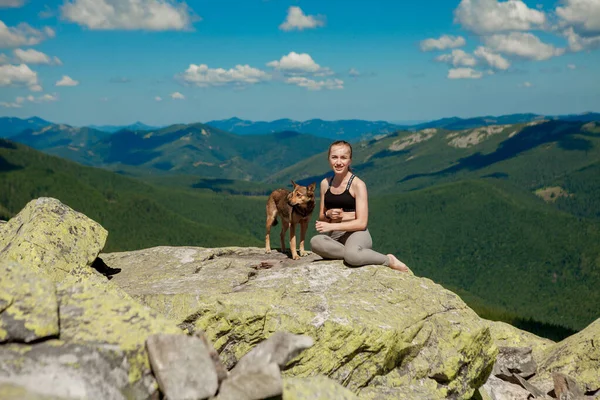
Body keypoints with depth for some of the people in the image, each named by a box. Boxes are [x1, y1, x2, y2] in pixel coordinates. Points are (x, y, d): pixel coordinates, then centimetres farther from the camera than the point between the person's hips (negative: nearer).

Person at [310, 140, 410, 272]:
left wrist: (331, 226, -15)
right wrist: (328, 215, -5)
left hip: (356, 233, -4)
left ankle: (389, 260, -11)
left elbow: (361, 223, -11)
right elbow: (321, 217, 20)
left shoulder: (357, 184, -6)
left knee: (352, 256, -40)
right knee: (315, 242, -33)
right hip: (334, 236, 4)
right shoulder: (325, 183, 10)